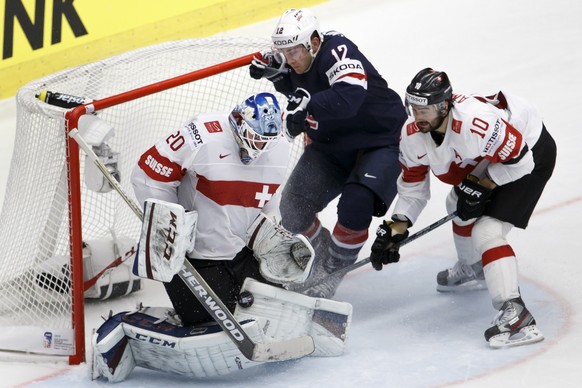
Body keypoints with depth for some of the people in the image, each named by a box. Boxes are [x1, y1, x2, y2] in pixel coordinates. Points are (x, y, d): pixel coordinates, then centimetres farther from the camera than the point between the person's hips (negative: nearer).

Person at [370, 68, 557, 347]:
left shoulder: (475, 123, -40)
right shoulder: (412, 136, -15)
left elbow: (518, 158, -28)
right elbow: (413, 186, -1)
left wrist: (481, 186, -22)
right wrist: (396, 227, -10)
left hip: (531, 154, -9)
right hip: (487, 160, 9)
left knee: (487, 232, -19)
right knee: (460, 207, 24)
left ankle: (515, 313, -24)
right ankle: (473, 270, 52)